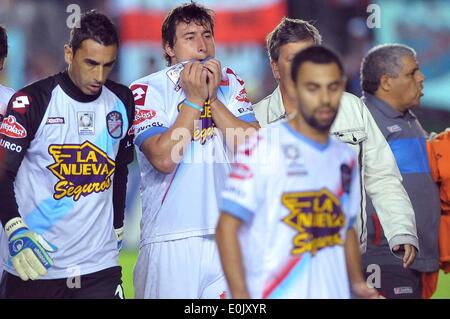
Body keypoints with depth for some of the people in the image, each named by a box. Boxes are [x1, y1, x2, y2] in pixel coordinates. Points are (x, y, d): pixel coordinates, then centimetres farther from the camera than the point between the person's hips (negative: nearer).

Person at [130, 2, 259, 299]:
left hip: (228, 236, 3)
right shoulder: (148, 90, -1)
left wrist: (213, 97, -7)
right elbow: (164, 159, -14)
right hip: (170, 238, -3)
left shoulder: (230, 83, 11)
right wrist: (194, 99, -11)